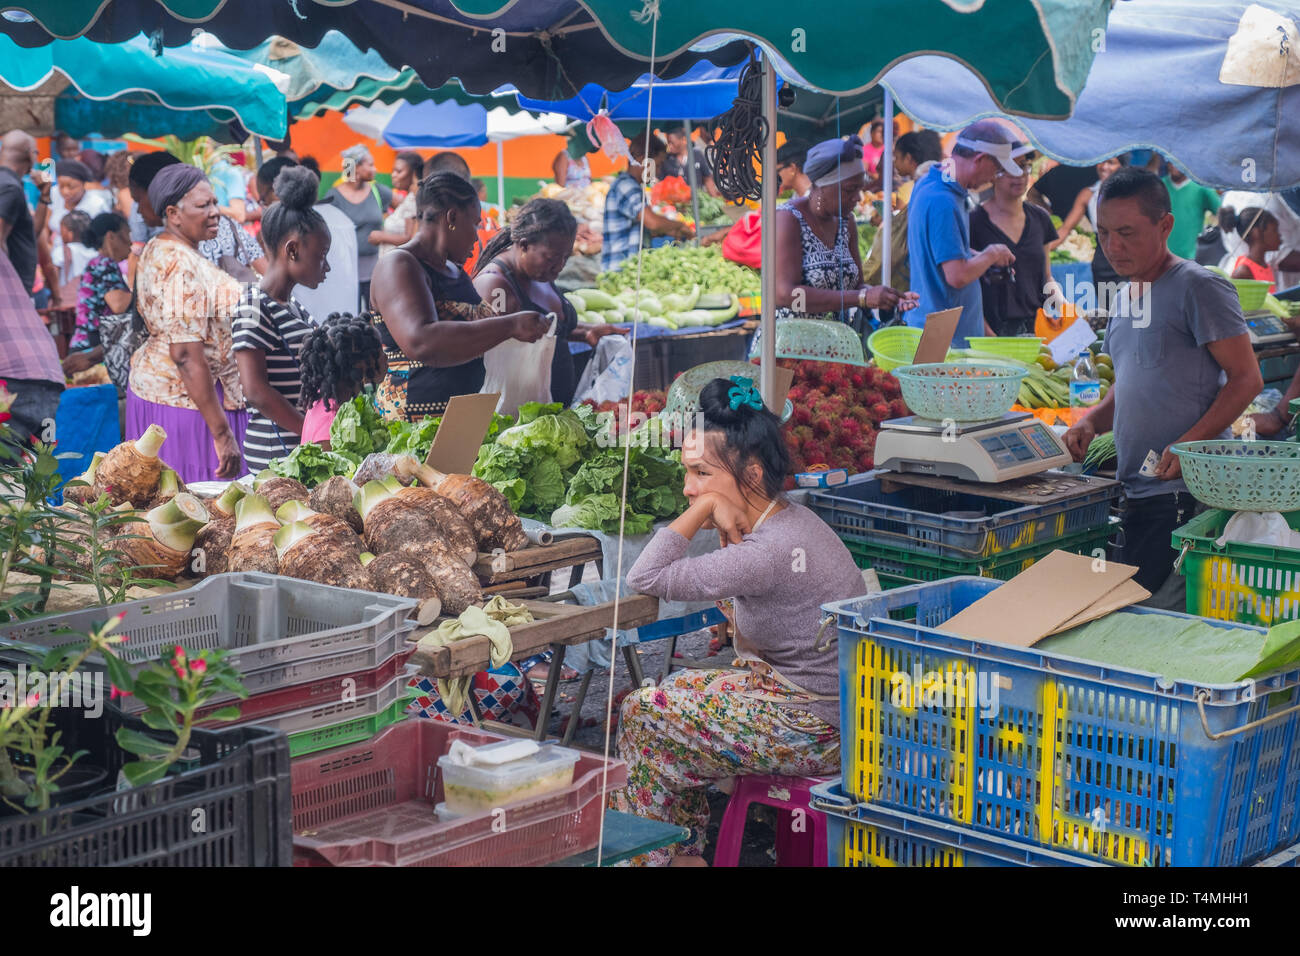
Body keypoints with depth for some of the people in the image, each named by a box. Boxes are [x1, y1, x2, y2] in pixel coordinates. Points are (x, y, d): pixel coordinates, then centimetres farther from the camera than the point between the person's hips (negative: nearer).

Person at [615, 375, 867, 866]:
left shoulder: (769, 552, -27)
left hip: (815, 731, -10)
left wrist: (705, 508, -21)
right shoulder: (787, 517, 4)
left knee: (642, 715, -5)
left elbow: (644, 579, -26)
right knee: (673, 692, 15)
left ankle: (644, 852, 15)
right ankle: (685, 850, 22)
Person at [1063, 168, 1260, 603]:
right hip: (1136, 488, 8)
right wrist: (1091, 422, 7)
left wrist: (1189, 445, -21)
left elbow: (1246, 379, -11)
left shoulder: (1197, 287, -8)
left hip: (1187, 491, -8)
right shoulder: (1126, 297, 18)